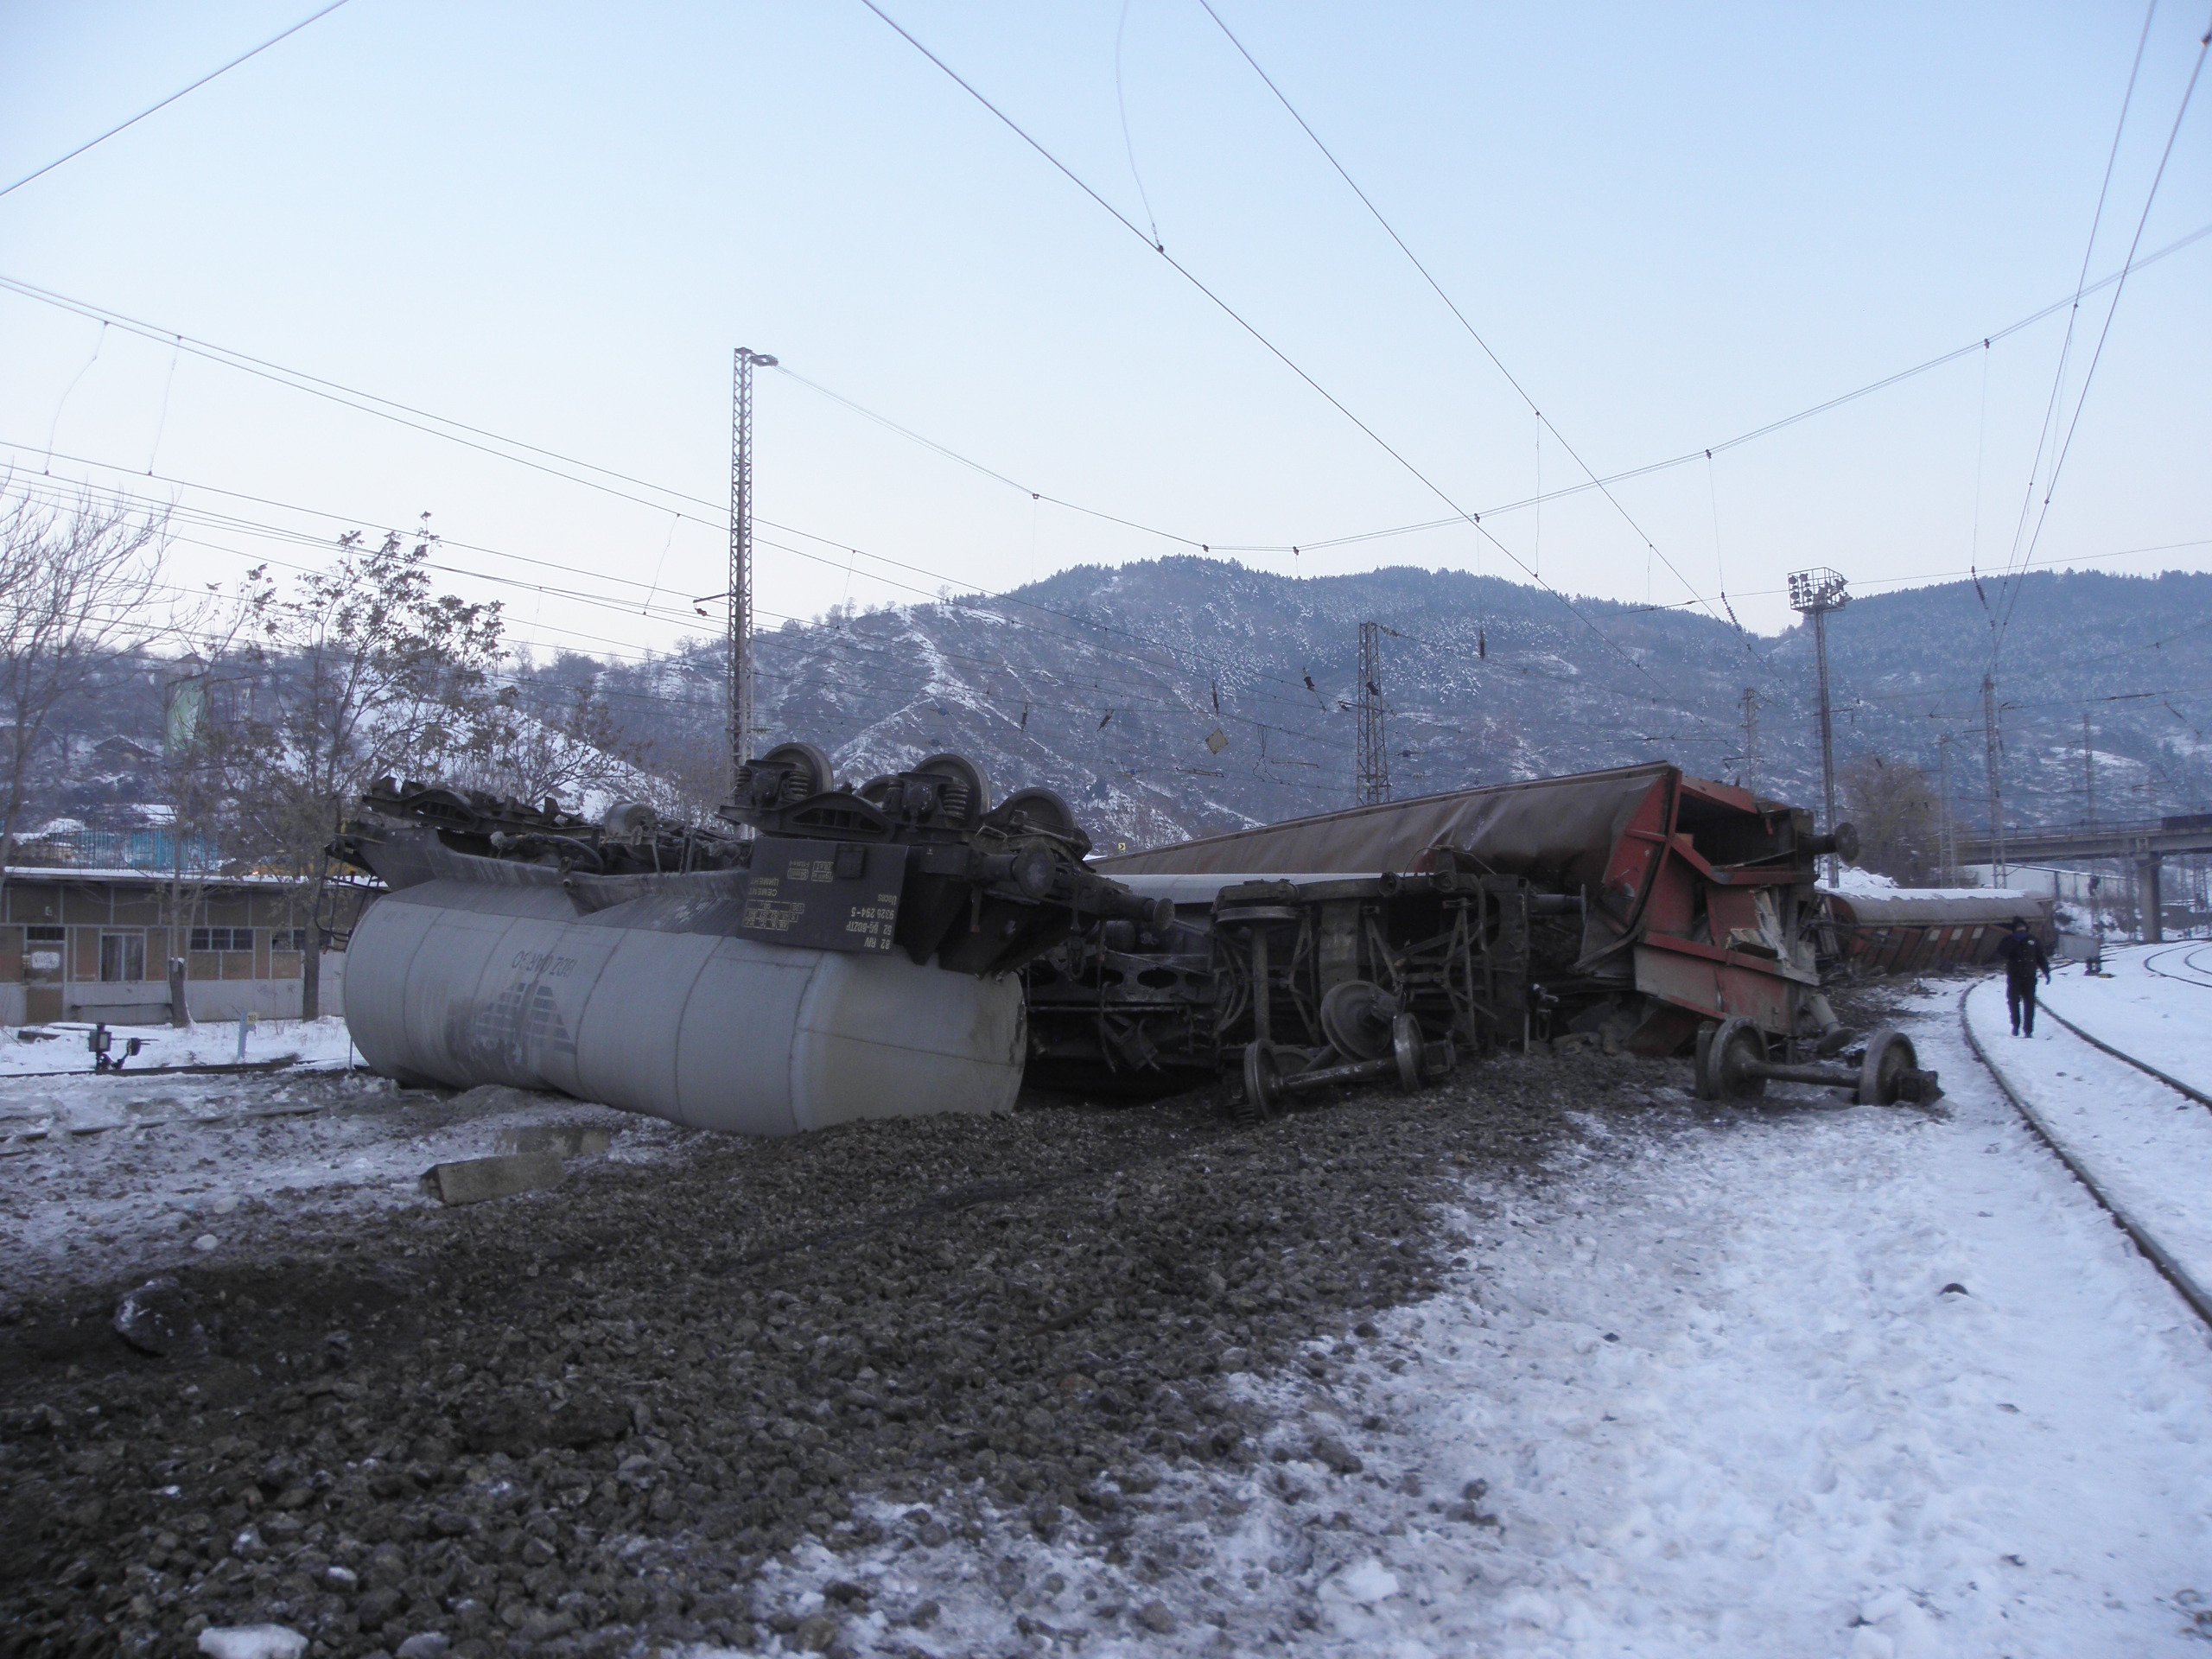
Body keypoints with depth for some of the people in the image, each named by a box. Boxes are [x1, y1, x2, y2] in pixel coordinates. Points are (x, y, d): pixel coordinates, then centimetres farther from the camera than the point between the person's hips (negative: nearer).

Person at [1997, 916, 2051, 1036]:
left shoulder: (2033, 940, 9)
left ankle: (2028, 1030, 3)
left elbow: (2041, 958, 14)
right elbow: (2001, 952, -18)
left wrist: (2046, 973, 8)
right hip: (2014, 978, -1)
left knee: (2029, 1004, -1)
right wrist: (2014, 940, -23)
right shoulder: (2009, 940, 1)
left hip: (2029, 977, 1)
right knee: (2013, 1002, 2)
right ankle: (2015, 1027, 18)